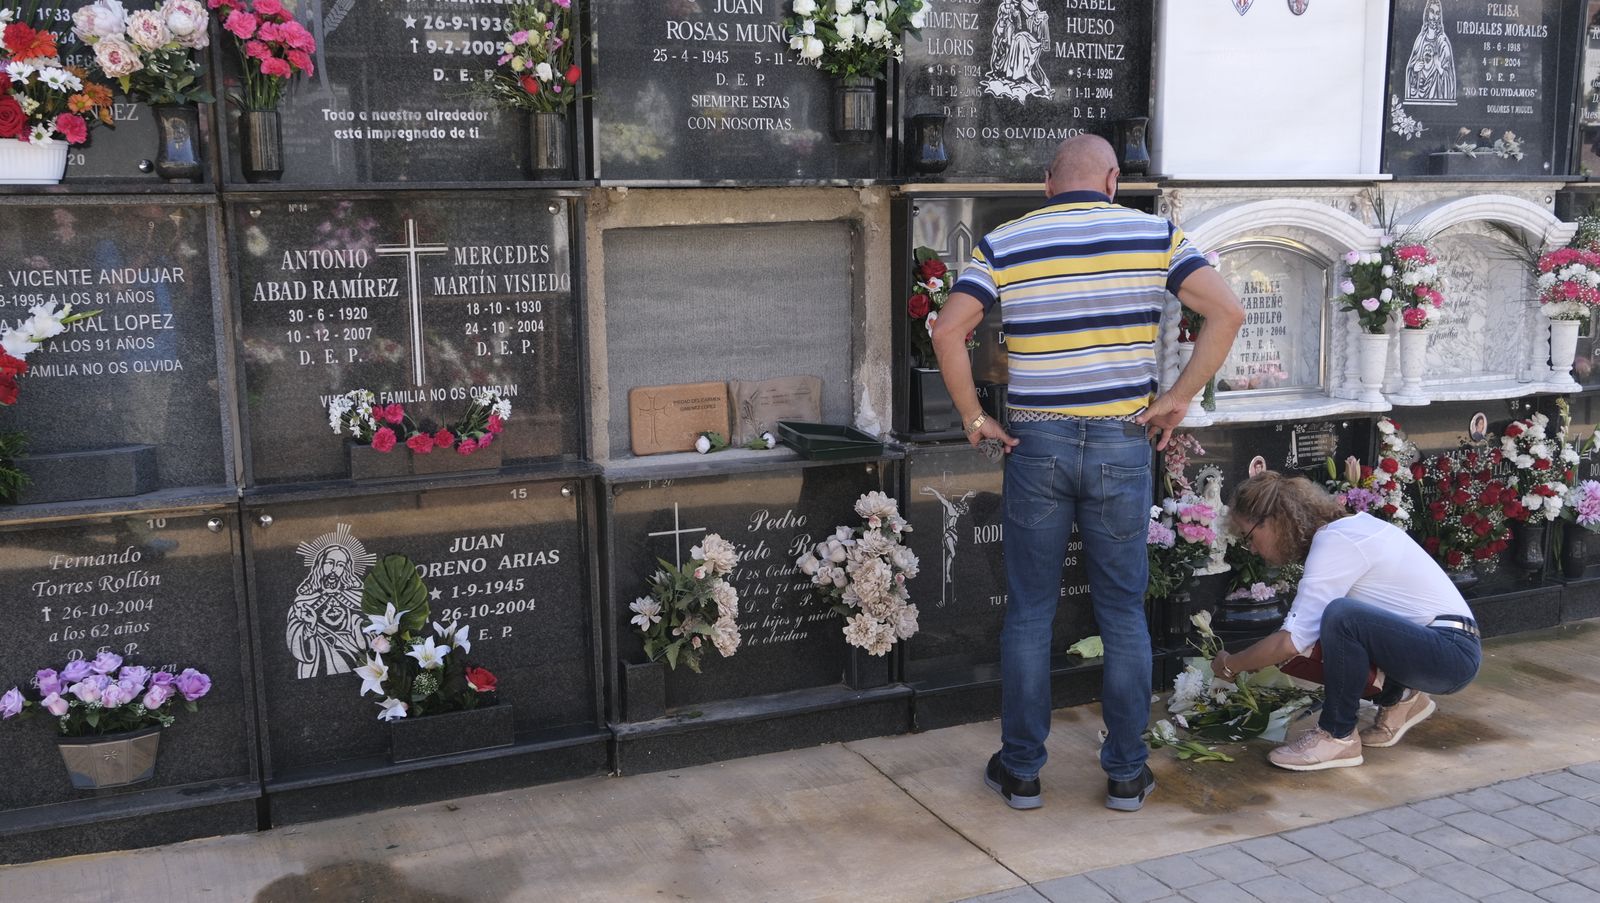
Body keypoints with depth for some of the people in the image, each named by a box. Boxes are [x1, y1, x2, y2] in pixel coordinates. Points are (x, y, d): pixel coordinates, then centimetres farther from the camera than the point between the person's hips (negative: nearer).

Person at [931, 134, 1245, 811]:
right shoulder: (1154, 235, 2)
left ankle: (1021, 770, 18)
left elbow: (948, 331, -10)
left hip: (1036, 445, 0)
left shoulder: (1003, 245, 1)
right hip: (1122, 445, 0)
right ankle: (1126, 773, 19)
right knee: (1124, 614, 11)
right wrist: (1178, 400, -4)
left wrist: (973, 418, -2)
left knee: (1029, 613, 10)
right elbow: (1226, 311, -8)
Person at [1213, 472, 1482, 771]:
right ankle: (1400, 699, 19)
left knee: (1341, 616, -30)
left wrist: (1230, 665, -5)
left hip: (1453, 653, -10)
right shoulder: (1346, 527, 10)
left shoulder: (1334, 542, -17)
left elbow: (1292, 643, -20)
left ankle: (1338, 737, -13)